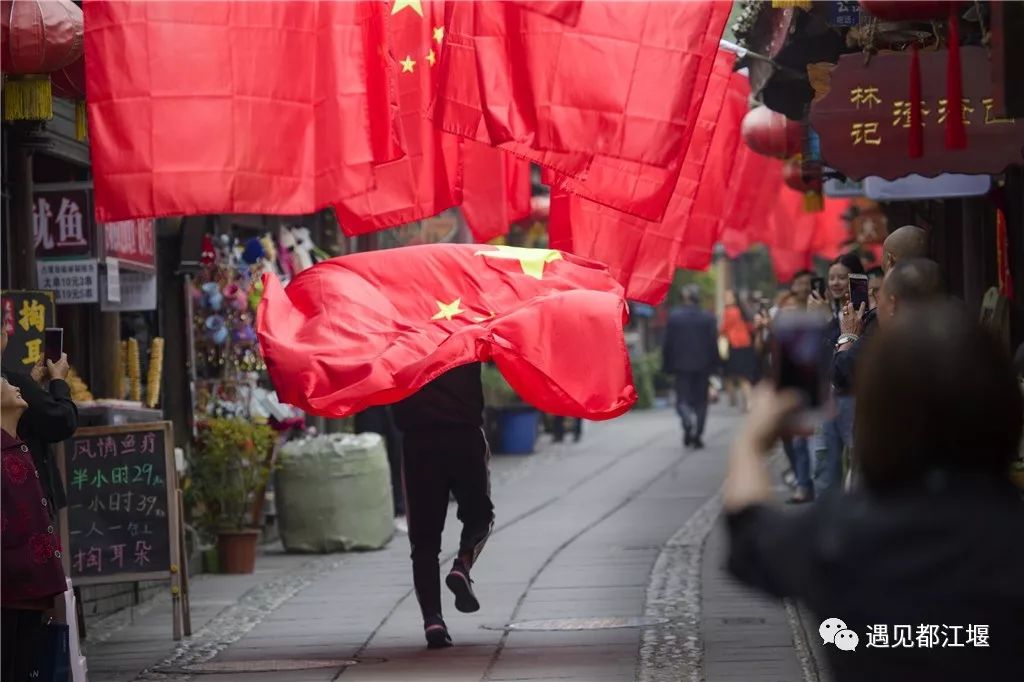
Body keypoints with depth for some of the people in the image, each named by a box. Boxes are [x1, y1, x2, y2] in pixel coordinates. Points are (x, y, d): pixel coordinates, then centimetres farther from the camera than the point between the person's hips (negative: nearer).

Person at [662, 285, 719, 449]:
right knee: (700, 400, 10)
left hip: (681, 365, -1)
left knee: (682, 399, 5)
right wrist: (713, 364, 6)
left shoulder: (674, 317, -6)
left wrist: (667, 366, 4)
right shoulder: (708, 318, -4)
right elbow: (713, 343, -3)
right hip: (702, 365, 1)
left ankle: (687, 420, -26)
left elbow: (668, 344, -4)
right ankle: (697, 436, 5)